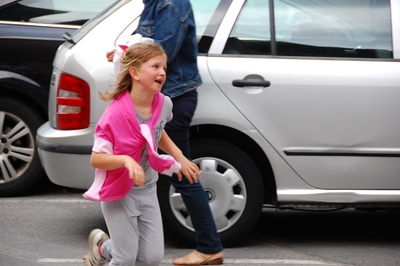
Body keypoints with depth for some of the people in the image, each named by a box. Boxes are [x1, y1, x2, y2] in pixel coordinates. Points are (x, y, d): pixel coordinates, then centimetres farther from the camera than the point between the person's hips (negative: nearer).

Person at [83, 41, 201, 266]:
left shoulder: (164, 104, -6)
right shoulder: (117, 114, -24)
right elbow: (96, 158, -21)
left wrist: (180, 158, 11)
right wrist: (125, 159, -37)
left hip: (148, 191, 6)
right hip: (119, 193, -6)